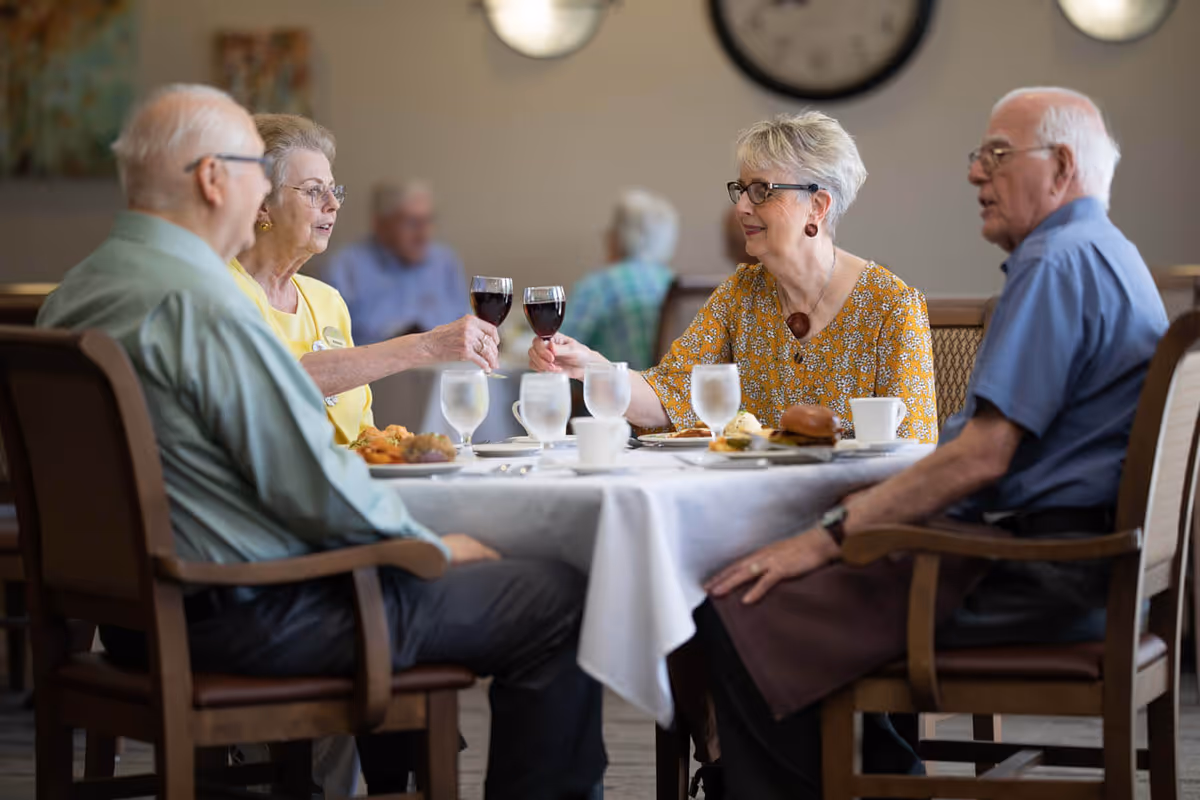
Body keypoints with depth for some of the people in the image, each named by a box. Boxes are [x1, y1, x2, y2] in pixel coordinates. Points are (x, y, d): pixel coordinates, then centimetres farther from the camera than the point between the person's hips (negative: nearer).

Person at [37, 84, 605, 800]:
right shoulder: (202, 304, -22)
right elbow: (320, 493, -21)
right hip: (244, 620, -10)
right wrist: (435, 545, -4)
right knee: (558, 599, -6)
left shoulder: (76, 292, 8)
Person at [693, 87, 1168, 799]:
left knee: (736, 612, -15)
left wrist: (827, 537, -17)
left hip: (1039, 579, -11)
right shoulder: (1107, 255, 22)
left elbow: (981, 458, -20)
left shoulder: (1058, 262, -12)